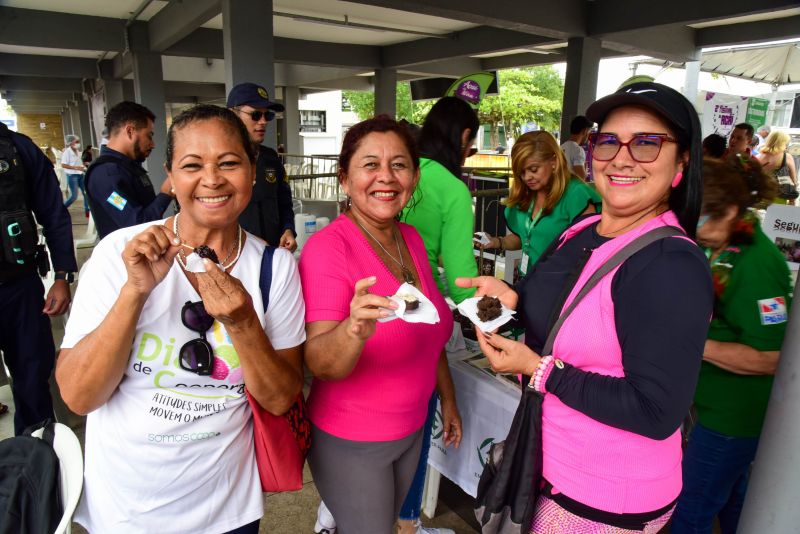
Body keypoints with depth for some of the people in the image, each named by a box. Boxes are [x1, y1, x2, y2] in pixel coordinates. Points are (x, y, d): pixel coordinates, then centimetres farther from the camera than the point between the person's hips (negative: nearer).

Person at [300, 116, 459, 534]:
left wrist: (447, 398, 14)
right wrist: (354, 329, -48)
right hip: (350, 443, -6)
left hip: (411, 431, 7)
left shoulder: (411, 238, -2)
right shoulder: (328, 246, -22)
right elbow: (320, 365, -29)